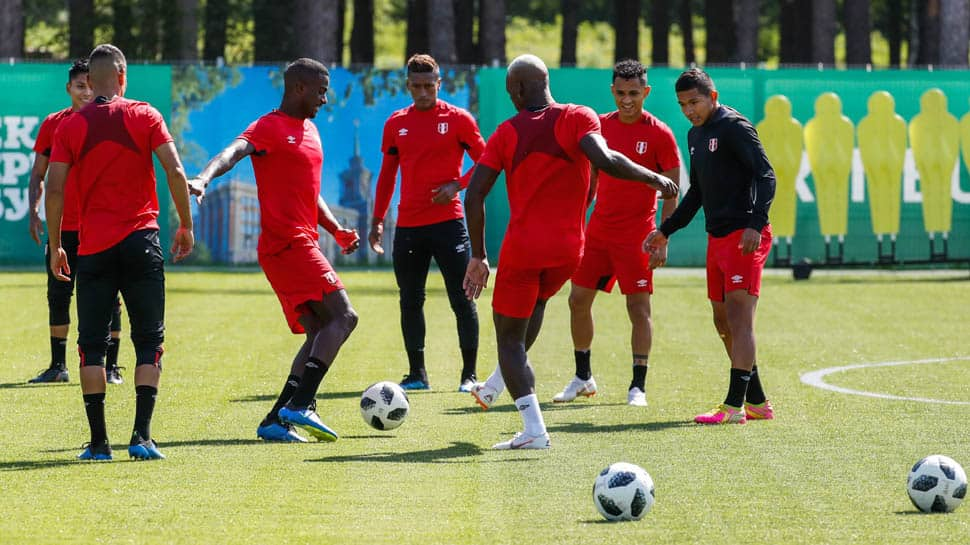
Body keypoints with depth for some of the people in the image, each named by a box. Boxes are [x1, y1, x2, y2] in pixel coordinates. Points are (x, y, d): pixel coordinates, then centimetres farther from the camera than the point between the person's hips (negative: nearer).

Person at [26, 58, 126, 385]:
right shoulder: (53, 124, 6)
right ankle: (58, 366, 14)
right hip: (63, 227, 2)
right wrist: (33, 211, -1)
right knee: (58, 296, 5)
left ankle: (111, 367, 6)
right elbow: (38, 174, 11)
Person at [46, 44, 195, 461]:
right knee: (149, 340, 5)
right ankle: (141, 437, -7)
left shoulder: (70, 127, 3)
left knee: (92, 344, 6)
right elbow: (175, 171, -6)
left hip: (93, 246, 1)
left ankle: (98, 442, 1)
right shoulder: (144, 116, 1)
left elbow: (55, 189, -1)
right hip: (141, 239, 0)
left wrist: (55, 247, 7)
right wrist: (186, 225, 5)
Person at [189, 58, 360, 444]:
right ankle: (300, 405, -23)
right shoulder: (269, 128, -7)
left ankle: (276, 420, 7)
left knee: (319, 333, 9)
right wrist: (204, 178, -47)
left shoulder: (310, 130, 22)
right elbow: (233, 152, -27)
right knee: (342, 315, -17)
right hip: (287, 242, -10)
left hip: (303, 244, 10)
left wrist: (337, 231, 19)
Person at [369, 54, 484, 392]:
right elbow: (387, 174, 16)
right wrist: (377, 220, 11)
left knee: (461, 299, -5)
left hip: (448, 221, -4)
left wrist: (457, 185, -13)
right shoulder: (396, 123, 10)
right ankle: (417, 375, 12)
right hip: (407, 225, 4)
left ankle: (469, 374, 0)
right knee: (410, 301, 5)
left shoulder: (457, 119, 0)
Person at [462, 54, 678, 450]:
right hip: (568, 248, 3)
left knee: (509, 336, 6)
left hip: (523, 246, -2)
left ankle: (533, 428, -8)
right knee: (536, 302, 33)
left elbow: (474, 196, -3)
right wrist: (653, 179, -5)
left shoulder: (507, 133, 0)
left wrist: (478, 257, 5)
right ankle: (496, 385, 41)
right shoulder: (578, 118, -2)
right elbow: (605, 161, -20)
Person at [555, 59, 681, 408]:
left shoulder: (659, 134, -7)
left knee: (638, 306, -5)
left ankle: (638, 386, 1)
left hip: (636, 235, -5)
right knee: (578, 299, 6)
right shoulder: (600, 126, 6)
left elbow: (671, 193, -6)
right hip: (598, 231, 5)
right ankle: (583, 378, 20)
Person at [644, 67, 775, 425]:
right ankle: (757, 402, 17)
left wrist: (755, 224, -28)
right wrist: (666, 230, 26)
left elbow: (766, 176, -17)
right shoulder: (696, 135, 17)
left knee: (739, 318, -12)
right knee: (723, 322, 10)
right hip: (717, 236, 10)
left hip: (744, 237, -10)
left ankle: (734, 406, -16)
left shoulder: (734, 127, -10)